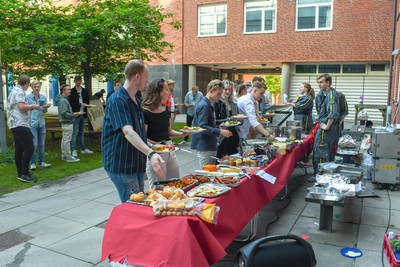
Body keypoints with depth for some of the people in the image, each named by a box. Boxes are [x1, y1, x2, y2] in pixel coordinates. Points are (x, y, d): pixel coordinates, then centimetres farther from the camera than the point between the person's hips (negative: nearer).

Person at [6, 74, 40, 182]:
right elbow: (21, 106, -22)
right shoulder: (19, 91, -11)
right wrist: (33, 106, -8)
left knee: (19, 149, 12)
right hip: (20, 124, -11)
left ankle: (20, 173, 16)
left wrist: (29, 107, 21)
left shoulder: (14, 91, 20)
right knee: (29, 148, -11)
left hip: (14, 124, 11)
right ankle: (25, 174, -10)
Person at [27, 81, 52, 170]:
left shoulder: (43, 97, 7)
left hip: (41, 123, 4)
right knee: (34, 144, -7)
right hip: (32, 123, -4)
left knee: (42, 144, 9)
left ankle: (41, 162, 19)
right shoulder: (28, 97, -5)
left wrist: (46, 107, -9)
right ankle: (32, 163, 5)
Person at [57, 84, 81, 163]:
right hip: (67, 123, -11)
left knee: (64, 139, 15)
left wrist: (74, 113, 10)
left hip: (67, 122, 11)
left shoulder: (65, 99, 16)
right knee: (67, 140, -5)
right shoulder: (63, 100, -15)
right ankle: (68, 156, -1)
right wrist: (74, 115, -18)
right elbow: (64, 113, -21)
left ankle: (64, 155, 23)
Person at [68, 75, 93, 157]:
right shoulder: (72, 92, -5)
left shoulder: (85, 91, 12)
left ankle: (83, 149, 21)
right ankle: (74, 150, 1)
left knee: (82, 133, 14)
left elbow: (87, 102, 14)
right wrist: (80, 104, -18)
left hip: (83, 114, 5)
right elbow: (71, 103, -11)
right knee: (74, 133, -3)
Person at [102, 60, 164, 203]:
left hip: (136, 163, 9)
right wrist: (150, 154, -43)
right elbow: (128, 132, -32)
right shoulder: (117, 100, -18)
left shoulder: (136, 100, 12)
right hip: (121, 165, -9)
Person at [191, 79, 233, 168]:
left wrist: (219, 128, 9)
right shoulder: (204, 106, -16)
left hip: (210, 146, 10)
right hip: (205, 147, -10)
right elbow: (202, 127, -24)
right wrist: (220, 131, -25)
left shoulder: (209, 105, 15)